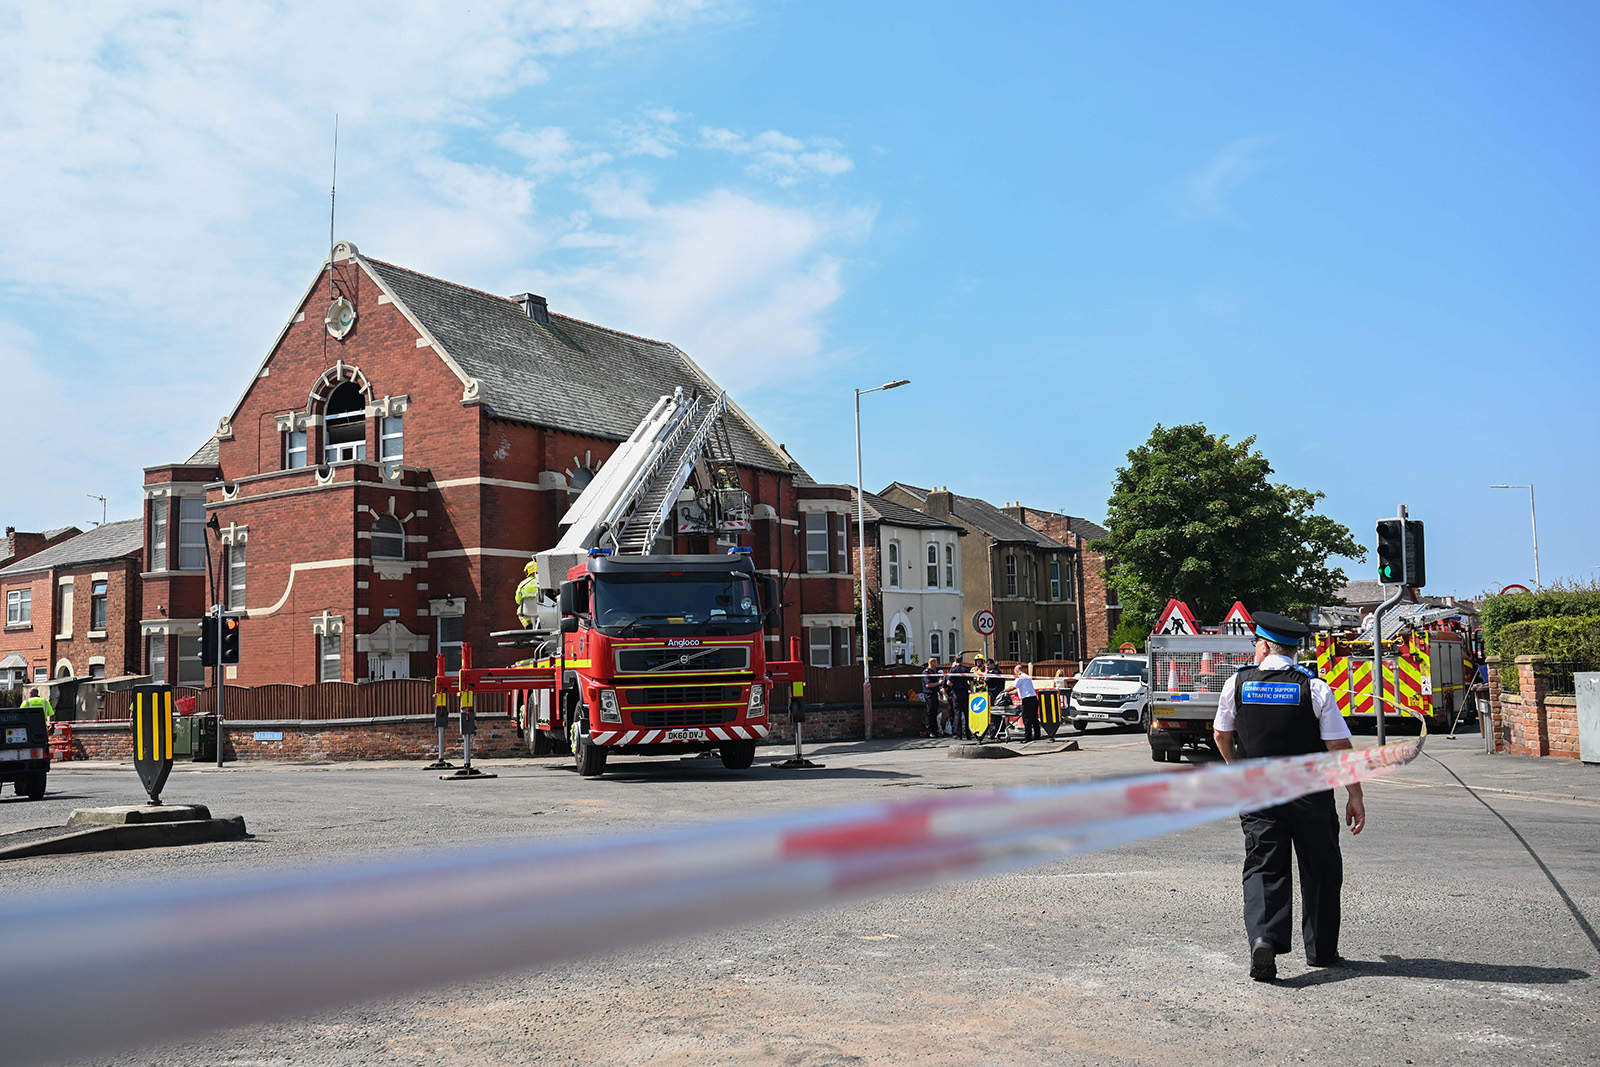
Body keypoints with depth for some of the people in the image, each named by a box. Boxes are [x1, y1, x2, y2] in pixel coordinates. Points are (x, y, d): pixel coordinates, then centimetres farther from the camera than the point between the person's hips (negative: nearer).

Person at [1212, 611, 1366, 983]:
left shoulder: (1237, 683, -1)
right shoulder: (1315, 689, -6)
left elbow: (1221, 736, 11)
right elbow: (1340, 747, -8)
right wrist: (1356, 796, 1)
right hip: (1310, 796, 0)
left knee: (1263, 867, 1)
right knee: (1320, 871, 15)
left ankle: (1263, 937, -22)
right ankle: (1321, 950, 24)